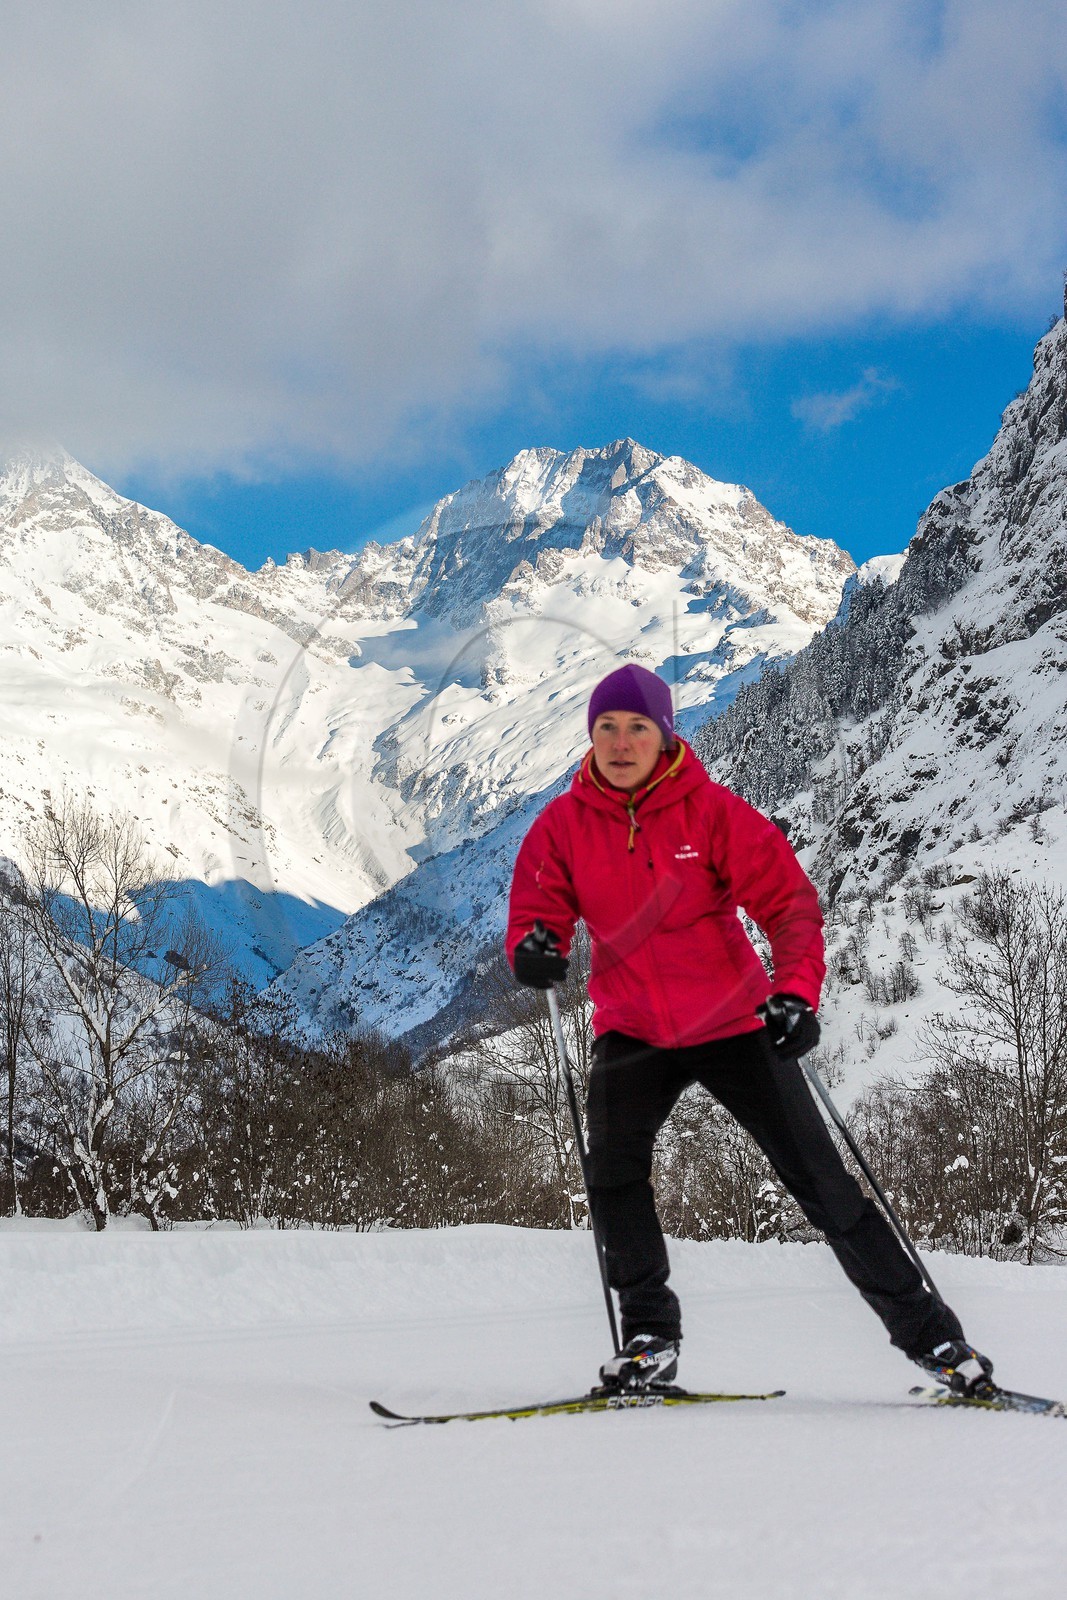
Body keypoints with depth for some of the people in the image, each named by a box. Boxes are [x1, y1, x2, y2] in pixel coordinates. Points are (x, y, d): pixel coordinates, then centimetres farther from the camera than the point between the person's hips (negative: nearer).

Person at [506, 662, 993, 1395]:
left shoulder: (712, 810, -13)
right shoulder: (565, 824, -5)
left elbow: (790, 900, -15)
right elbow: (538, 909, -2)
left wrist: (797, 991, -30)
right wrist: (536, 947, -26)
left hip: (732, 1023, -2)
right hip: (633, 1031, 2)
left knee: (820, 1180, -2)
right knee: (613, 1171, -18)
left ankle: (928, 1332, 10)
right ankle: (650, 1338, 0)